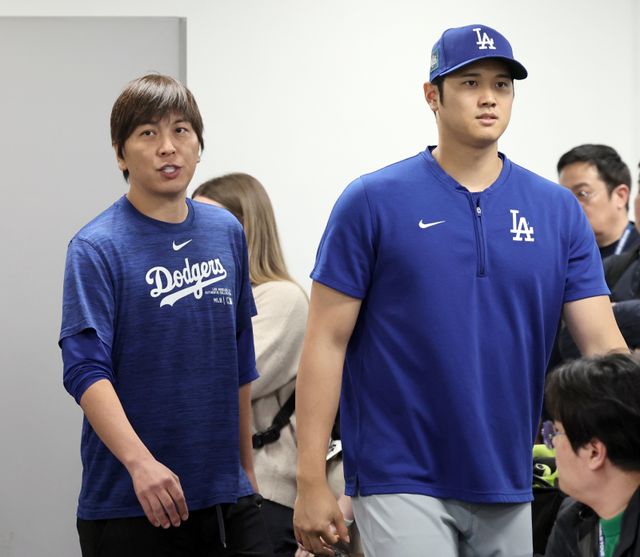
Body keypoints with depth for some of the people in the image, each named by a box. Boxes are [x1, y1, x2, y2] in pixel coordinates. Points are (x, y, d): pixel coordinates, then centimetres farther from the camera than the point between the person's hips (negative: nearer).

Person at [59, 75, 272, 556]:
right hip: (129, 504, -4)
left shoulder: (226, 233, 9)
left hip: (226, 498, 5)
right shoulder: (98, 248, -7)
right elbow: (85, 368, -18)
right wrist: (140, 462, -31)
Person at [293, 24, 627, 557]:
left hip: (507, 489, 4)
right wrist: (312, 483, -8)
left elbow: (604, 347, 0)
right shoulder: (373, 203, -4)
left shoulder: (558, 211, 4)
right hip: (402, 486, -4)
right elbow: (327, 342, -4)